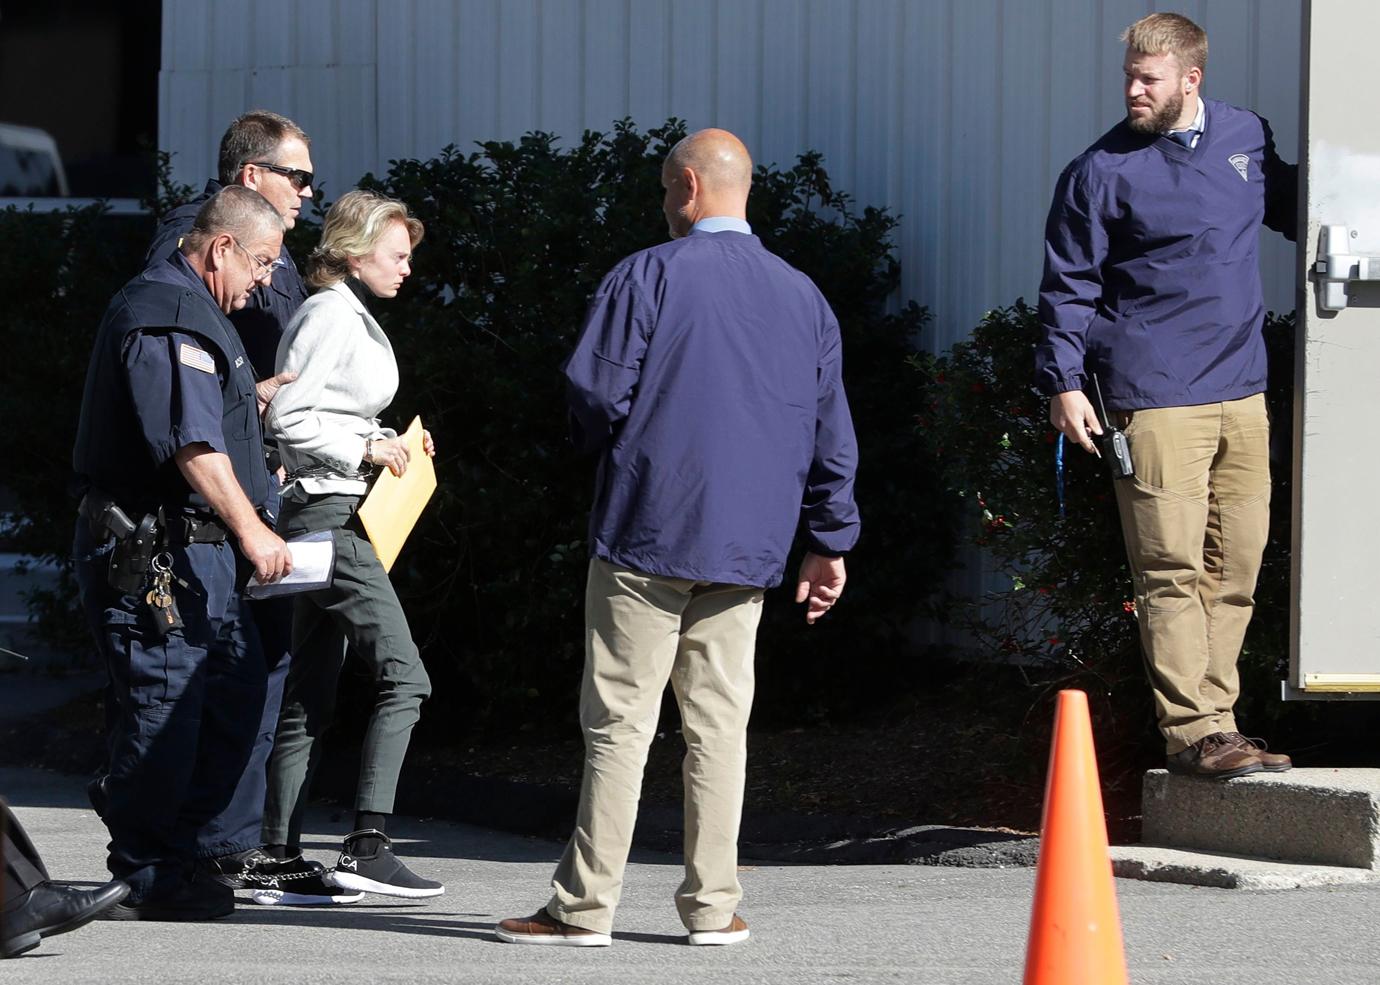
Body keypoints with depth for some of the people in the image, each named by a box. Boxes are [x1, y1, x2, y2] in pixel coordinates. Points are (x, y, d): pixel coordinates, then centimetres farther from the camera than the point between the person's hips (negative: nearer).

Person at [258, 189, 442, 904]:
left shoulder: (351, 318, 21)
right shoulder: (330, 316, -10)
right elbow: (287, 417, -17)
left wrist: (384, 443, 12)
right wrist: (364, 448, -14)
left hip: (325, 517, 11)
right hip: (329, 511, -11)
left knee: (310, 697, 8)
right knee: (403, 677, -15)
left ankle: (282, 862, 7)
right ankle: (366, 845, -20)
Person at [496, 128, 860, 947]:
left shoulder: (647, 278, -6)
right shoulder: (802, 296, 10)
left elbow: (596, 396, -10)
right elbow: (831, 433, 12)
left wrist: (602, 445, 13)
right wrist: (830, 540, 19)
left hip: (648, 533, -4)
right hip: (747, 544, 4)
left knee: (620, 722, -3)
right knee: (719, 720, 7)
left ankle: (586, 905, -3)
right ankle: (713, 905, 6)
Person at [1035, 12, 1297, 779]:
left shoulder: (1248, 139, 11)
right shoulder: (1104, 171, -2)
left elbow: (1292, 208, 31)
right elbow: (1069, 285, -1)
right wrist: (1064, 379, -8)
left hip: (1241, 393, 5)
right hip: (1156, 399, -5)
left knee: (1236, 566, 7)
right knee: (1173, 570, -8)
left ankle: (1217, 721, 13)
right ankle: (1192, 731, -9)